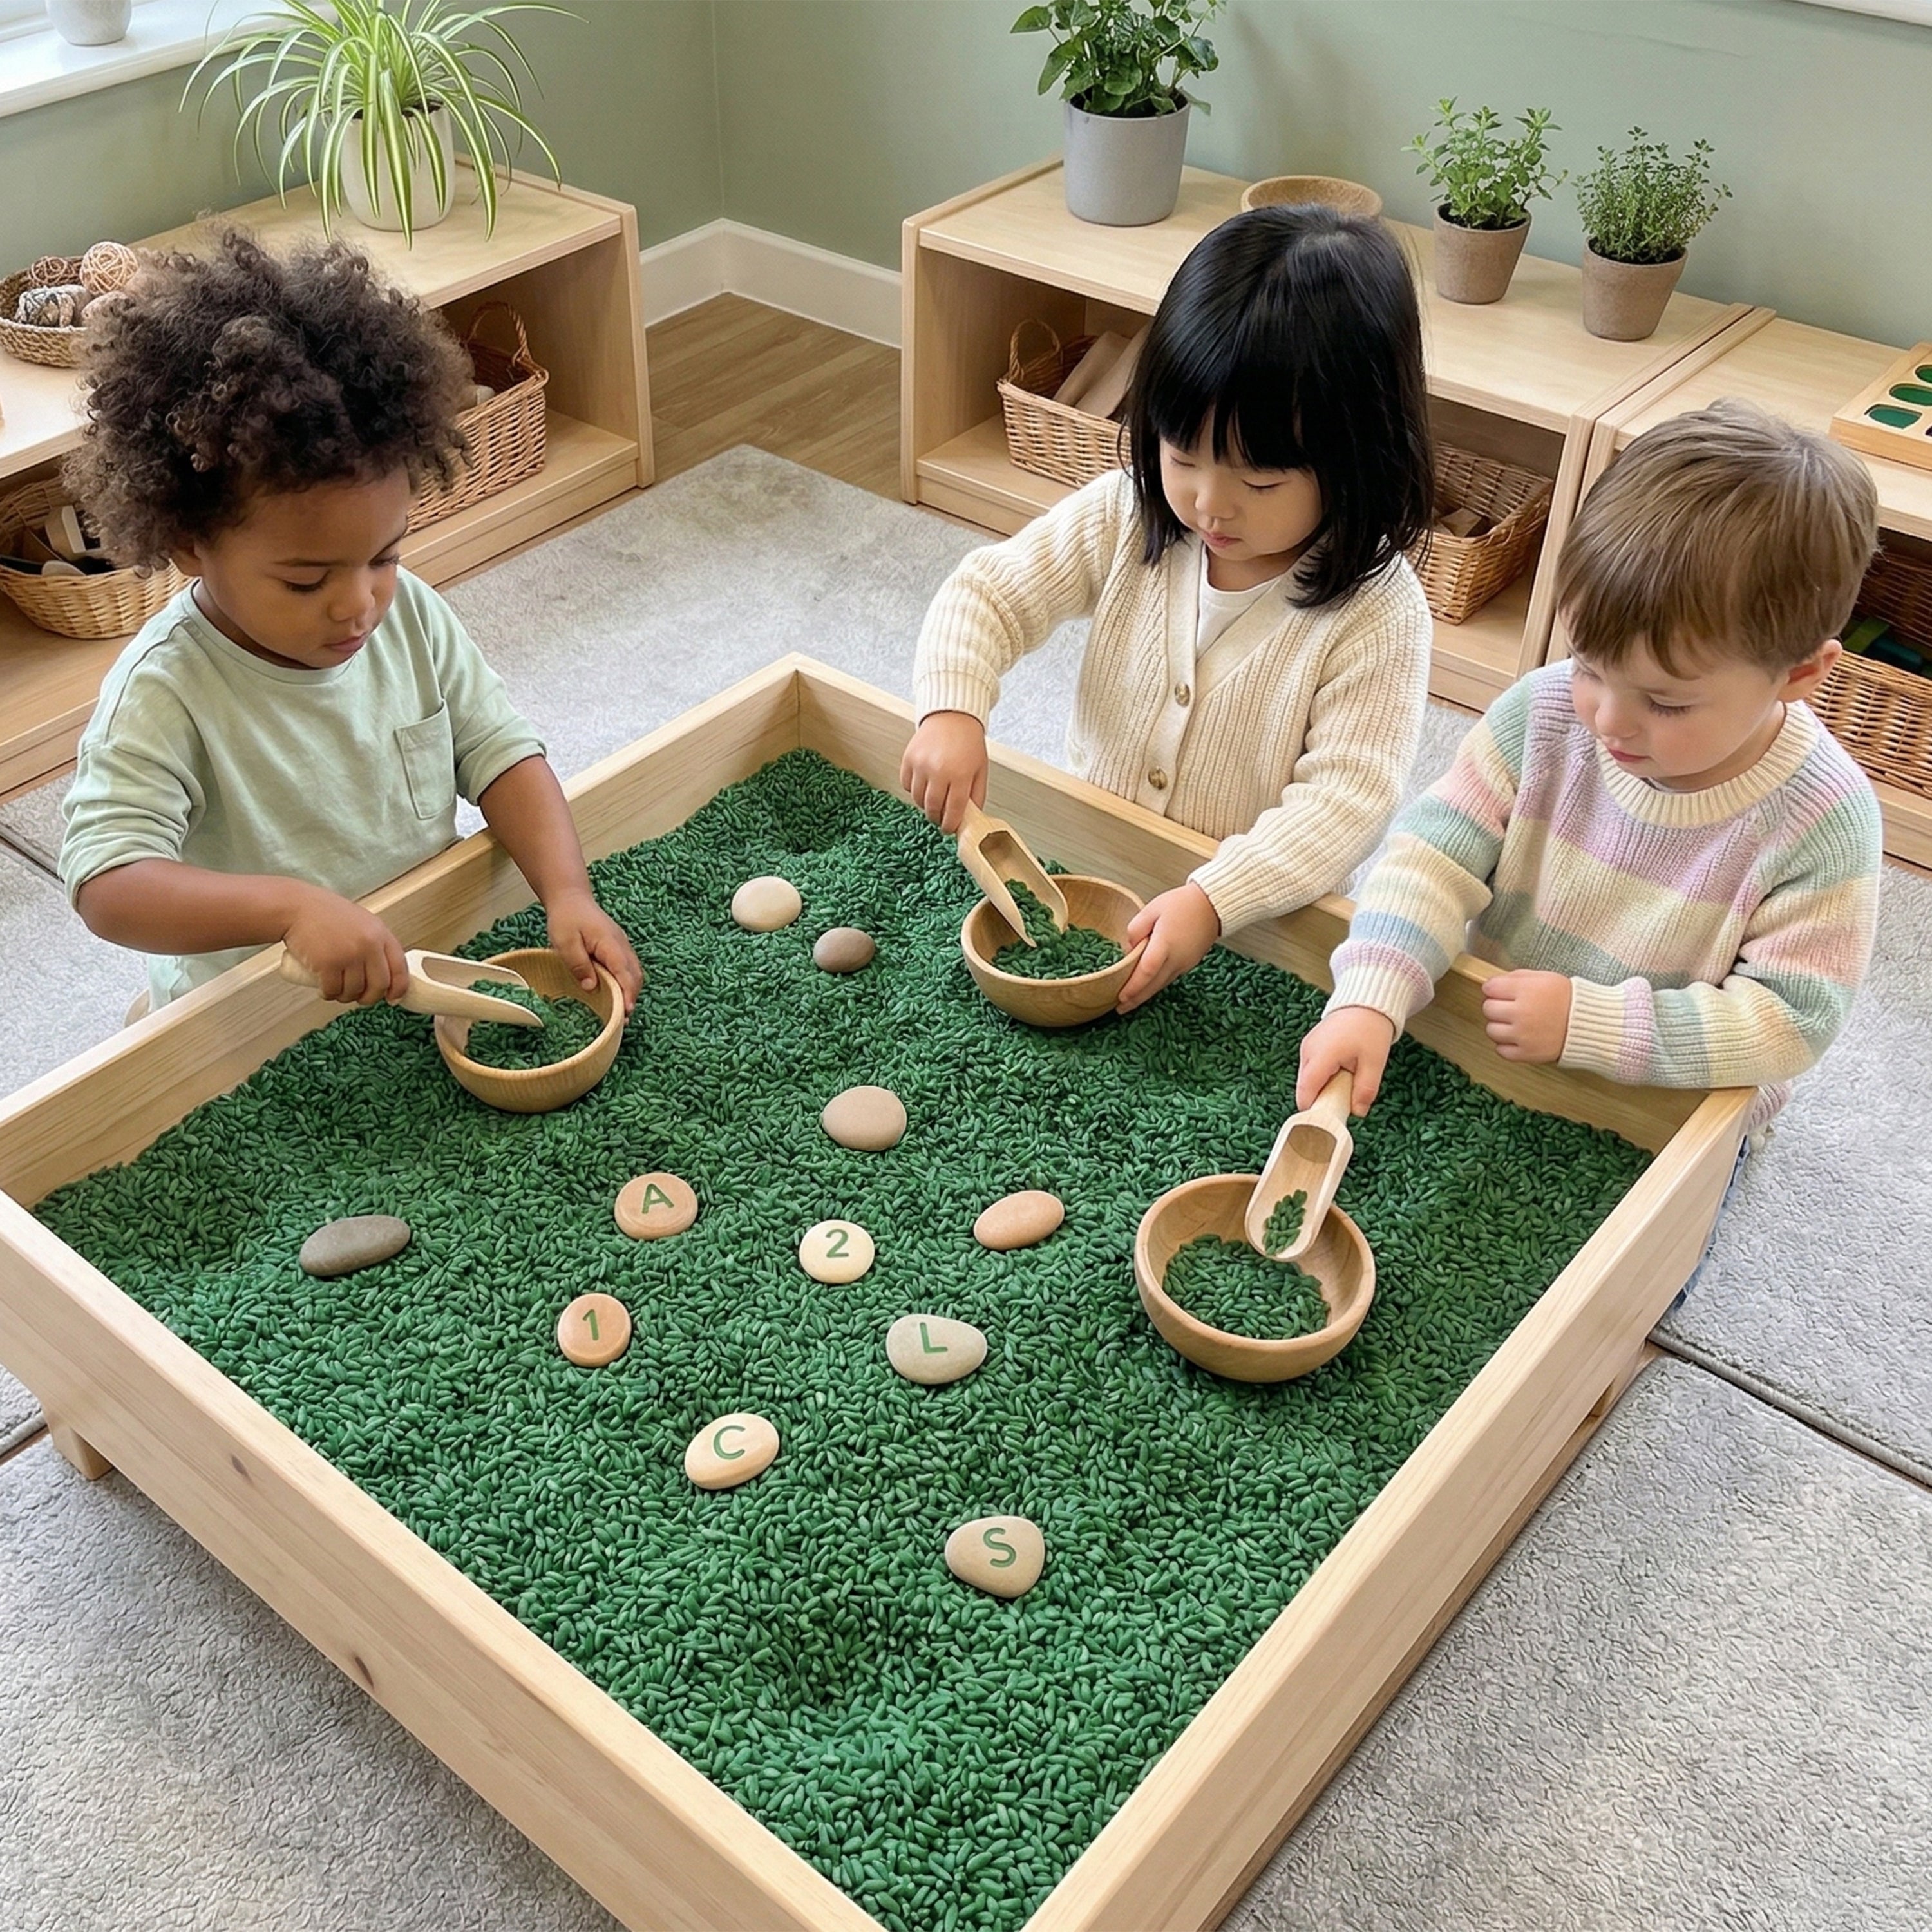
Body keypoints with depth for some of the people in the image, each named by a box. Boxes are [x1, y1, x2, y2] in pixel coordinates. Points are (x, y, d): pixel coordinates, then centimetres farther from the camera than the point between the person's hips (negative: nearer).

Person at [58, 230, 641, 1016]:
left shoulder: (410, 614, -5)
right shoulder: (164, 694, -20)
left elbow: (501, 751, -4)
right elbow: (107, 884, -27)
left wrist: (568, 893, -21)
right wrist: (292, 906, -42)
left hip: (430, 975, 3)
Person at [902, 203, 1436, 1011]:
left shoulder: (1375, 611, -17)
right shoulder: (1126, 519, -6)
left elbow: (1348, 799, -22)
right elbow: (989, 592, -1)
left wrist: (1213, 901, -35)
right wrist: (951, 711, -21)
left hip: (1259, 921, -2)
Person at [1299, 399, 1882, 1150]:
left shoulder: (1823, 822, -22)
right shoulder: (1545, 712, -14)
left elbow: (1793, 1020, -21)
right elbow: (1437, 854, -16)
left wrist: (1586, 1024, -27)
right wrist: (1369, 1000, -31)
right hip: (1482, 1054, 3)